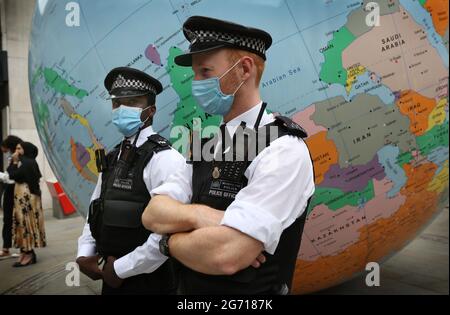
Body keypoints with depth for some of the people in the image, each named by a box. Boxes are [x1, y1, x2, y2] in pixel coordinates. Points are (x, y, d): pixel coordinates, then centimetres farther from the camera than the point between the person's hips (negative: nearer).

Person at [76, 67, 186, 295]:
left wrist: (121, 268, -16)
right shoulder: (111, 159, 7)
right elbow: (96, 211, 14)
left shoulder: (164, 158, -19)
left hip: (148, 280, -7)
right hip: (112, 276, 7)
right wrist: (84, 254, -1)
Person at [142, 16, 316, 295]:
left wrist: (172, 240, -13)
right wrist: (198, 215, -24)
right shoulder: (207, 148, 2)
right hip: (190, 289, 7)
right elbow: (153, 214, -5)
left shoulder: (284, 151, -22)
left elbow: (226, 255, -31)